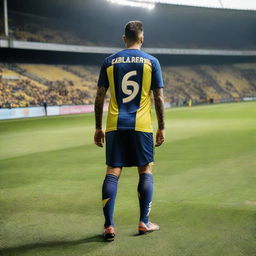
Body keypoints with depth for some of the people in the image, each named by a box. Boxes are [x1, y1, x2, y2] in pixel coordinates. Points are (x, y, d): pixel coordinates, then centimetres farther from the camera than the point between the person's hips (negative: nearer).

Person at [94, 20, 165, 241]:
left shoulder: (109, 62, 7)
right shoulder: (151, 62, 2)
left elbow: (100, 97, 7)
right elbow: (159, 97, 0)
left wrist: (98, 128, 13)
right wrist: (162, 128, 7)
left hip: (115, 126, 2)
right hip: (141, 125, -1)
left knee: (112, 172, 3)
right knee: (146, 170, 11)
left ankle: (109, 226, 0)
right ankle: (144, 222, 12)